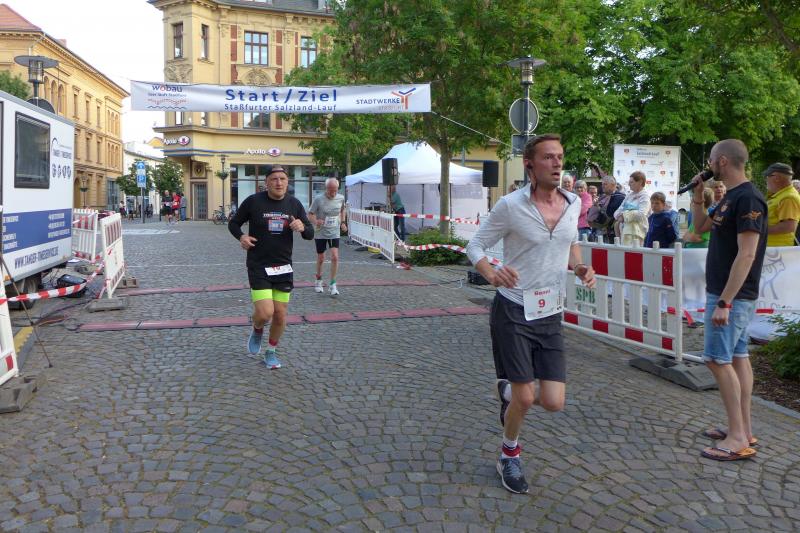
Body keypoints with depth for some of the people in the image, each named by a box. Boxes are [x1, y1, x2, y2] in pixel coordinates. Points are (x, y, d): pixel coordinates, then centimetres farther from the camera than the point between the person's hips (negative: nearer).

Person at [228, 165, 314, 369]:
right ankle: (257, 330, 22)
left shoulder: (294, 204, 2)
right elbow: (233, 223, 6)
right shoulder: (253, 201, -7)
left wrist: (302, 228, -17)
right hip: (258, 267, -3)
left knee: (280, 315, 6)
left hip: (283, 267, 3)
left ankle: (272, 351, 30)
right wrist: (241, 236, -14)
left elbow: (310, 234, 6)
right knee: (265, 313, -15)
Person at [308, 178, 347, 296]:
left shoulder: (341, 198, -3)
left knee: (335, 257, -12)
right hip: (320, 233, -1)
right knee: (321, 258, 10)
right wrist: (316, 221, -29)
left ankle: (332, 285, -1)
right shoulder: (318, 199, -14)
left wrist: (343, 222, 4)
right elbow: (310, 214, -9)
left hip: (334, 233, 1)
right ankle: (318, 281, 34)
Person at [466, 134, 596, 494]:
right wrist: (492, 275, -25)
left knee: (553, 403, 1)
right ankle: (509, 457, 28)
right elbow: (475, 246, -5)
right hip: (513, 312, -5)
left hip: (550, 315, 5)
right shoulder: (511, 205, -12)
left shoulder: (574, 203, 3)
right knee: (525, 399, -2)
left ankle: (508, 390, 35)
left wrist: (580, 268, 0)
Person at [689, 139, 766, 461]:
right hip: (730, 294, 10)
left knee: (718, 359, -7)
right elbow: (701, 226, 24)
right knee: (737, 357, 12)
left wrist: (724, 302, -25)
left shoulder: (747, 199, -18)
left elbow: (746, 255, -23)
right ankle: (743, 431, 21)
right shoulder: (731, 197, 11)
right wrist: (697, 196, 9)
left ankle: (738, 439, -1)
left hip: (732, 295, -10)